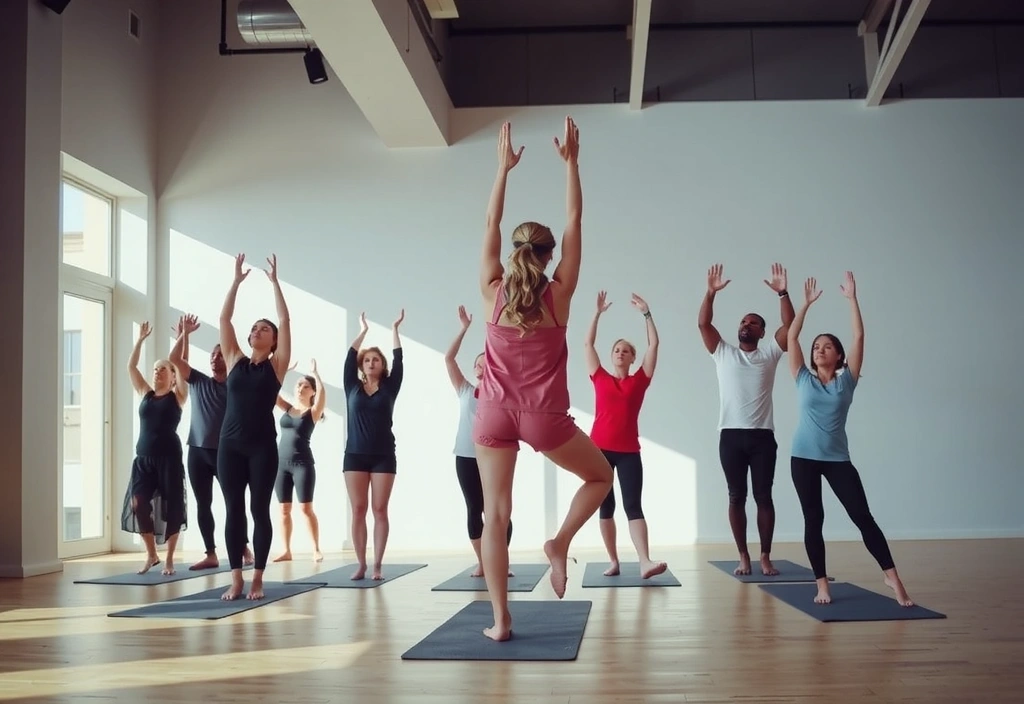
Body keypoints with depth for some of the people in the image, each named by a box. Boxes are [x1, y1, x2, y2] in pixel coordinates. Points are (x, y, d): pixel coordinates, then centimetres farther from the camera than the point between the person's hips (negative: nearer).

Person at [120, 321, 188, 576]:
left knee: (171, 507, -1)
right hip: (143, 458, 3)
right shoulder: (145, 394, 12)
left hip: (169, 458, -3)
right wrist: (141, 339, 7)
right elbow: (131, 366, 11)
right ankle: (151, 555, 11)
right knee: (138, 504, -6)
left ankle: (169, 559, 11)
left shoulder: (177, 396, 2)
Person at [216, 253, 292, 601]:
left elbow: (285, 320, -2)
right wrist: (237, 280, 7)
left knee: (259, 510, 1)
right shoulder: (235, 362, 11)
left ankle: (257, 579, 7)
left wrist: (274, 281, 0)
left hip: (262, 446, -3)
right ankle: (236, 579, 7)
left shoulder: (276, 366, 4)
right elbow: (224, 319, 9)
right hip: (230, 445, 3)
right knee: (233, 510, 3)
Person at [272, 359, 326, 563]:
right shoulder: (287, 408, 11)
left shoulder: (313, 412, -2)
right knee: (284, 509, 6)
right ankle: (287, 550, 11)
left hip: (303, 463, -5)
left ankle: (316, 550, 0)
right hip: (281, 462, 5)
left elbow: (322, 391, -18)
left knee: (306, 508, -6)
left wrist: (314, 372, -6)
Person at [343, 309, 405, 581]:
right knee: (358, 510, 0)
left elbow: (398, 360, 1)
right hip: (355, 455, 1)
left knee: (380, 509, -2)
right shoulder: (353, 387, 8)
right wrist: (363, 330, 13)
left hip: (383, 455, -1)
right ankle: (361, 565, 3)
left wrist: (394, 328, 5)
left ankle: (378, 565, -1)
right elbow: (349, 358, 5)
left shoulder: (389, 387, 6)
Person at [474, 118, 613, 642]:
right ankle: (560, 542, 1)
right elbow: (574, 222, 0)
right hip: (543, 416, -2)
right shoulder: (558, 294, -4)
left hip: (493, 414, 2)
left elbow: (491, 224, 6)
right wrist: (570, 163, 6)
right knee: (601, 476, 22)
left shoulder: (493, 292, -1)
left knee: (495, 514, 5)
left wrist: (503, 167, 13)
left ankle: (500, 621, 3)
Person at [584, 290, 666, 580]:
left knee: (633, 505, -9)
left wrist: (646, 312, 5)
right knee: (606, 506, 6)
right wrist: (598, 313, 9)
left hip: (629, 451, -1)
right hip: (600, 449, 1)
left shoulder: (639, 380, 9)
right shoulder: (600, 378, 10)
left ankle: (645, 562, -21)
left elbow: (654, 344, 7)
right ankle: (613, 561, 13)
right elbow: (588, 343, 11)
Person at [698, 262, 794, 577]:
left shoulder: (770, 353, 10)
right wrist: (711, 292, -11)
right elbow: (703, 323, 0)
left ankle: (765, 557, 9)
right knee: (736, 497, 4)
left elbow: (790, 325, -3)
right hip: (731, 435, 0)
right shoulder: (723, 352, 10)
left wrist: (783, 293, -14)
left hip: (762, 436, 0)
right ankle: (743, 556, 11)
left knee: (763, 497, 2)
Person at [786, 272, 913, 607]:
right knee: (813, 520, 3)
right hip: (803, 457, 1)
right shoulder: (803, 379, 6)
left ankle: (892, 577, 0)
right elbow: (791, 336, 2)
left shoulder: (847, 380, 5)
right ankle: (821, 584, 8)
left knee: (863, 516, -5)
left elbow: (859, 336, -1)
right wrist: (806, 303, 2)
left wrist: (852, 298, -2)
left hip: (838, 458, -1)